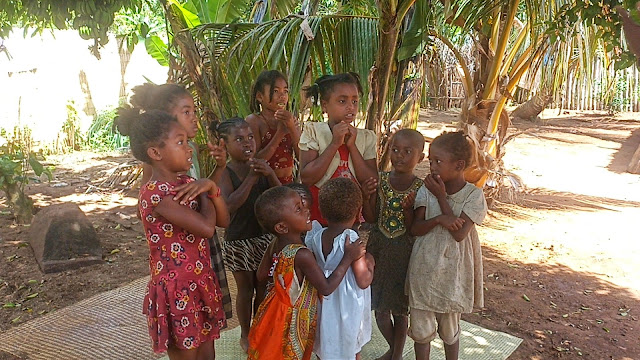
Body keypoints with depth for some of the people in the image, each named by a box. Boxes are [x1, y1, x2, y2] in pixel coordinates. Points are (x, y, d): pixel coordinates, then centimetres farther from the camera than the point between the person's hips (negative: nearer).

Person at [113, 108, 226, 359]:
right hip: (177, 291, -8)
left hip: (201, 284, 8)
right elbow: (206, 228, -27)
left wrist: (211, 187, -11)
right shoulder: (155, 193, -21)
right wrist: (204, 194, -9)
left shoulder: (186, 183, 5)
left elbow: (222, 218, 6)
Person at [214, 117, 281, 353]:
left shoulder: (261, 167, 0)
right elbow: (230, 205, -28)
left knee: (262, 286, 15)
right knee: (245, 288, 10)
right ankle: (245, 335, 30)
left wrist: (270, 174, -21)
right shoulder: (225, 173, -13)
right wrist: (251, 178, -29)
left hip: (263, 236, 4)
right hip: (238, 241, -4)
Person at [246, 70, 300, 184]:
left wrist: (292, 128, -14)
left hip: (288, 181, 4)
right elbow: (255, 161, -14)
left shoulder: (290, 119, 6)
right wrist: (280, 133, -19)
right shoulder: (253, 120, -6)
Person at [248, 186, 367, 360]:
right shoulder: (302, 255, -33)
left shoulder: (276, 246, -8)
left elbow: (261, 275, 6)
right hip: (291, 321, -7)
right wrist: (348, 257, -23)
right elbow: (326, 288, -27)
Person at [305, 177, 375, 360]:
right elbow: (363, 281, -22)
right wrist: (370, 262, -4)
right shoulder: (352, 239, -23)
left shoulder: (315, 236, -9)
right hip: (347, 309, -4)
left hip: (324, 305, 4)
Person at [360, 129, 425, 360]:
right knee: (379, 306, 16)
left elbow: (414, 228, -12)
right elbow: (371, 218, -2)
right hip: (378, 248, 3)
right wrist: (366, 198, -18)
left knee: (401, 309, 12)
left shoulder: (420, 188, -12)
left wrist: (408, 209, -29)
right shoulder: (380, 181, -4)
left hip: (404, 252, -3)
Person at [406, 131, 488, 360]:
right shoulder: (426, 190, -5)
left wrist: (441, 197, -19)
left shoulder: (474, 195, -12)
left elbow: (459, 233, -21)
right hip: (423, 270, 2)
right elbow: (415, 228, -7)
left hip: (452, 272, -2)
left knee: (450, 329, 18)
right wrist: (438, 219, -25)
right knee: (421, 328, 13)